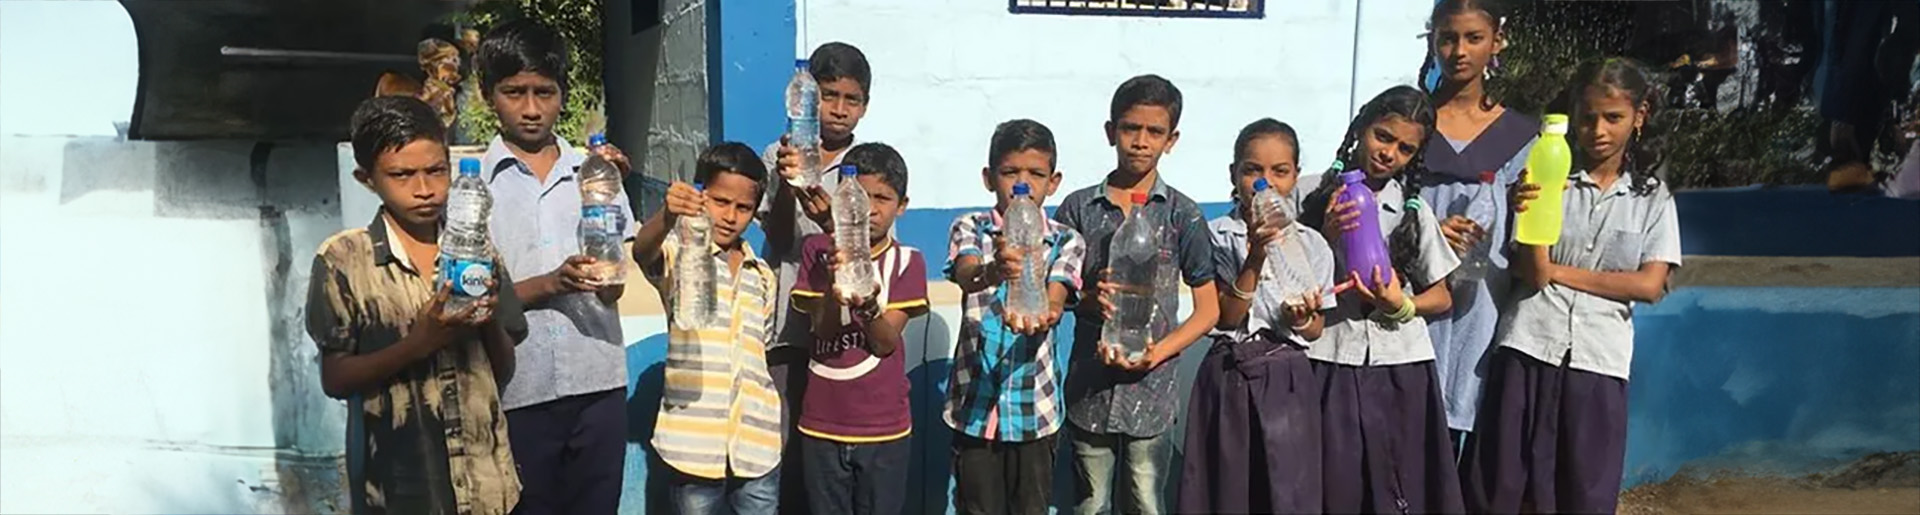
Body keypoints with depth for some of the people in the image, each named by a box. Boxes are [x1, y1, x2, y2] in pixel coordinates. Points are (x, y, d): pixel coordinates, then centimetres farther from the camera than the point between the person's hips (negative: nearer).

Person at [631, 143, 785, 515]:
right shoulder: (681, 253, 0)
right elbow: (641, 251, -23)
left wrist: (777, 426, 14)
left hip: (757, 444, 4)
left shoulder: (762, 276, 15)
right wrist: (668, 217, -45)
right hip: (694, 440, -4)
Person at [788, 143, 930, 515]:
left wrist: (868, 305, -29)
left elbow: (887, 343, -10)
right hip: (822, 426, 1)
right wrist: (834, 287, -29)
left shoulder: (907, 261, -2)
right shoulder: (818, 251, 0)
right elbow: (821, 330, -10)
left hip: (885, 429, 0)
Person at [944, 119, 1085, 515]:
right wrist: (995, 270, -49)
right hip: (974, 400, -1)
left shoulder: (1067, 241, 1)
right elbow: (965, 274, -24)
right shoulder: (970, 229, -2)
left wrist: (1039, 315, -42)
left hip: (1035, 404, 1)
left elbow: (1056, 300, -17)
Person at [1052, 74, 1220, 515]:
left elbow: (1208, 308, 1)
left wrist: (1158, 353, -14)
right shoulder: (1079, 207, 1)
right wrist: (1090, 299, -18)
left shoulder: (1182, 214, -1)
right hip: (1088, 385, 1)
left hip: (1151, 388, 0)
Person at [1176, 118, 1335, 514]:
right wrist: (1255, 255, -21)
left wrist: (1300, 319, -14)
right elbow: (1226, 317, -11)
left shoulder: (1312, 245, 6)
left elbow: (1316, 330, 9)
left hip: (1288, 380, 2)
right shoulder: (1218, 236, -3)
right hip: (1231, 378, -2)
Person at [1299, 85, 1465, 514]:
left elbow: (1442, 298, 8)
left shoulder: (1414, 210, 5)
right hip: (1330, 361, -2)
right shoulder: (1314, 196, -1)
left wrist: (1401, 305, -11)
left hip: (1400, 366, 2)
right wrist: (1328, 234, -14)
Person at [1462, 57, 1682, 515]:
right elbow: (1530, 273, -6)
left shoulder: (1653, 197, 7)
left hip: (1600, 359, 2)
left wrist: (1558, 272, -4)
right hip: (1529, 345, -1)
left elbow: (1649, 285, -2)